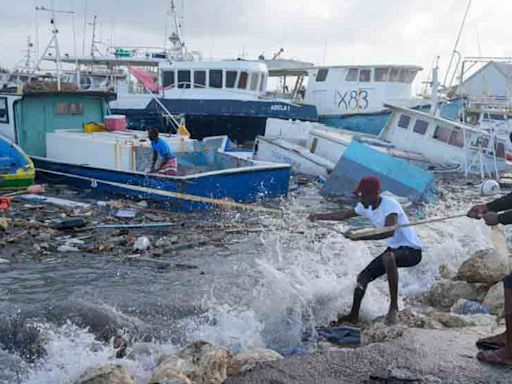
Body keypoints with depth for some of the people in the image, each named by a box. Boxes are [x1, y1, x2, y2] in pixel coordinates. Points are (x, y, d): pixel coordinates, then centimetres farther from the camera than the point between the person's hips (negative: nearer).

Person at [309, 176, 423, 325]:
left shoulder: (389, 204, -25)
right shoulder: (365, 207, 0)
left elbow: (389, 232, -40)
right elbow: (345, 214, 17)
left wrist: (360, 236, -43)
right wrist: (319, 216, 12)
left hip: (412, 250, -9)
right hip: (394, 248, 9)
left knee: (388, 257, -40)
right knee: (363, 277, 7)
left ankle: (394, 306, -30)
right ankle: (353, 316, 27)